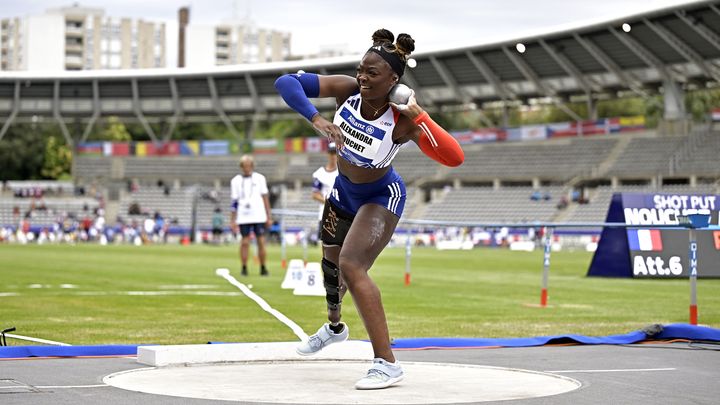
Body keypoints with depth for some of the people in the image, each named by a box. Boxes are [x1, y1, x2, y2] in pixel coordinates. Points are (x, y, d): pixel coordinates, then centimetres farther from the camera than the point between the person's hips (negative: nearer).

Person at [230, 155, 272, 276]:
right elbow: (234, 202, 6)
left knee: (261, 242, -2)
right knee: (245, 242, -1)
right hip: (243, 217, 0)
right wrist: (232, 220, 2)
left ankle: (263, 268, 7)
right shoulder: (236, 181, 5)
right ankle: (244, 268, 6)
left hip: (259, 216, 0)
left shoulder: (260, 178, 5)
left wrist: (269, 217, 5)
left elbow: (265, 198, 8)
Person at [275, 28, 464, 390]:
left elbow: (455, 157, -43)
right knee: (330, 262, 25)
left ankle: (387, 363, -19)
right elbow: (285, 82, -31)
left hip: (381, 197, -6)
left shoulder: (401, 121, -33)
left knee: (351, 267, -25)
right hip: (343, 191, 6)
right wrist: (316, 119, -45)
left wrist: (419, 115, -50)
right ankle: (334, 326, 58)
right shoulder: (347, 90, -25)